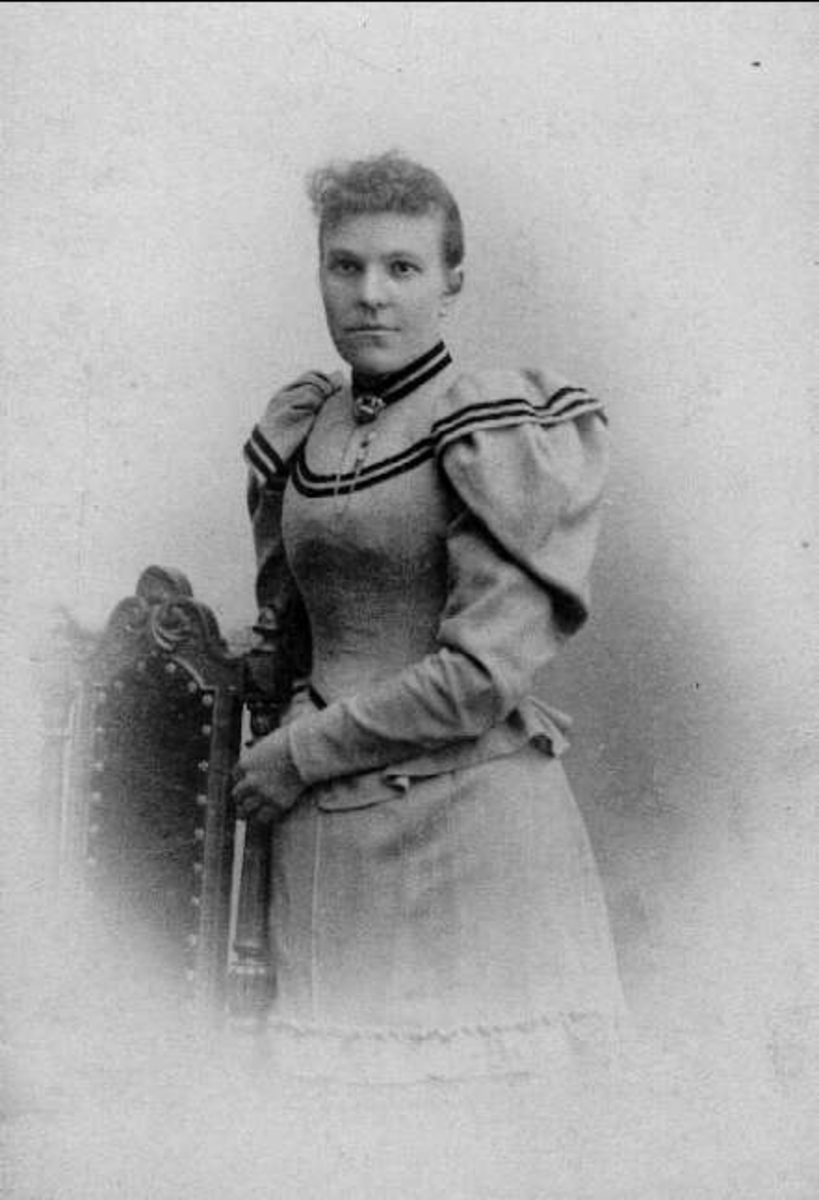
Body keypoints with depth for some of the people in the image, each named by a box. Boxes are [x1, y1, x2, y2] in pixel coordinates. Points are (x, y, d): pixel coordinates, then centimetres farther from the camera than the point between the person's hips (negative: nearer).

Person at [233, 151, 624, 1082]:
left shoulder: (494, 427, -9)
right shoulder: (301, 431, 11)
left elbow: (484, 673, -16)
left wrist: (302, 752, -9)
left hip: (471, 820, -5)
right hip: (323, 834, 6)